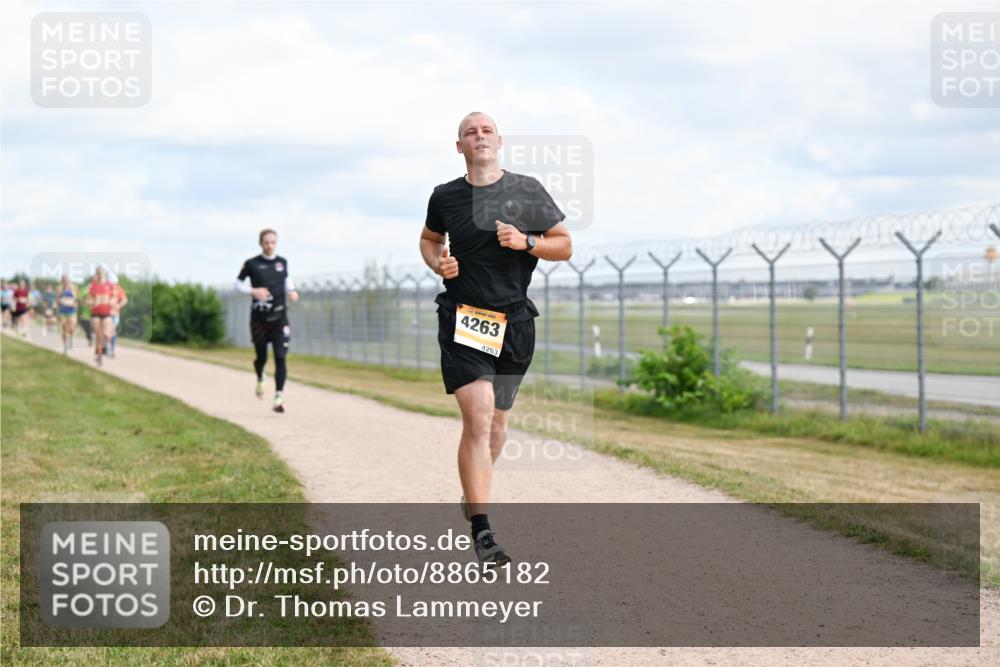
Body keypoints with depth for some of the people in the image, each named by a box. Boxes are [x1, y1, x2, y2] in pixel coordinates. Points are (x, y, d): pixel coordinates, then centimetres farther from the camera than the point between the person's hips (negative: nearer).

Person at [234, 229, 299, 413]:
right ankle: (260, 380, 45)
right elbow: (237, 284, 3)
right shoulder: (252, 264, -4)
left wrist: (292, 291, 2)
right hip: (259, 319, -1)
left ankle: (279, 397, -11)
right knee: (261, 357, 10)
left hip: (279, 318, 1)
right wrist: (253, 291, -15)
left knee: (281, 357, -12)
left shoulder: (282, 262, 5)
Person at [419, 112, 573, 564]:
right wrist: (438, 264, 1)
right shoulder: (446, 196, 4)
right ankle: (482, 531, -18)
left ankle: (473, 493, 41)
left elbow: (565, 245, 7)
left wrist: (526, 242, -12)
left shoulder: (527, 191, 3)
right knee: (478, 419, -16)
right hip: (463, 320, -2)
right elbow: (429, 238, 23)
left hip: (514, 322, 2)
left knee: (496, 422, 13)